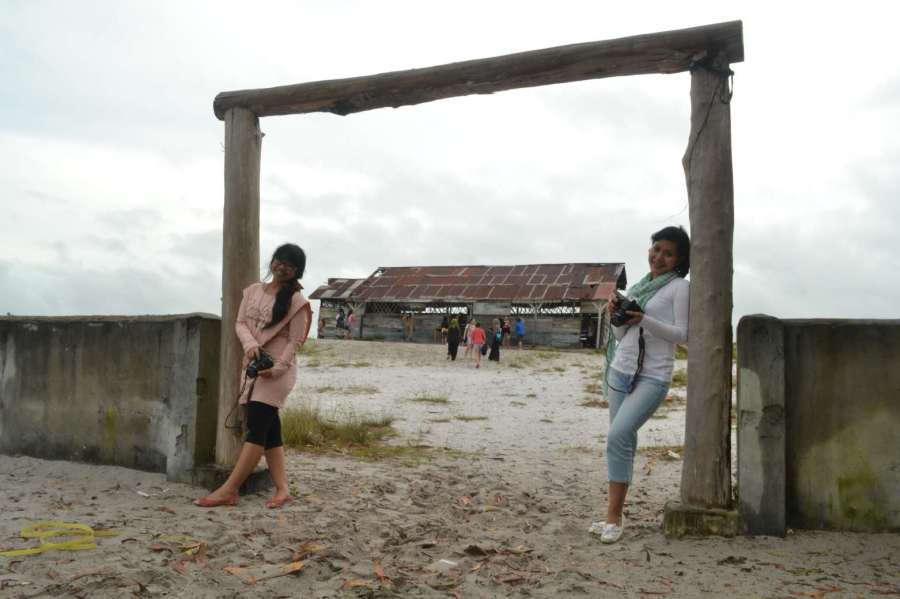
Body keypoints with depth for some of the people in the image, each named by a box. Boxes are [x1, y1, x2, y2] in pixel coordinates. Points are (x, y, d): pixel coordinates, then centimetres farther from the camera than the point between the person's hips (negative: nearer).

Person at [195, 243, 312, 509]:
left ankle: (229, 490, -7)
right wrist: (249, 343, -14)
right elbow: (240, 323, 7)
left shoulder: (297, 301, -6)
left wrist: (277, 368, -19)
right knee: (269, 429, 7)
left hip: (277, 370, -6)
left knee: (257, 428, -8)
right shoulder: (253, 291, 11)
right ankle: (282, 488, 12)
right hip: (252, 366, 6)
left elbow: (295, 341, -8)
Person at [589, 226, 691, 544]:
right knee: (624, 443, 8)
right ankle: (614, 515, 15)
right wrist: (615, 313, -3)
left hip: (652, 377, -6)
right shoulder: (638, 287, 16)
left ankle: (614, 517, -11)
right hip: (620, 371, 6)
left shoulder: (680, 287, -1)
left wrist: (644, 320, -19)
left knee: (617, 436, -19)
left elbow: (683, 334, -8)